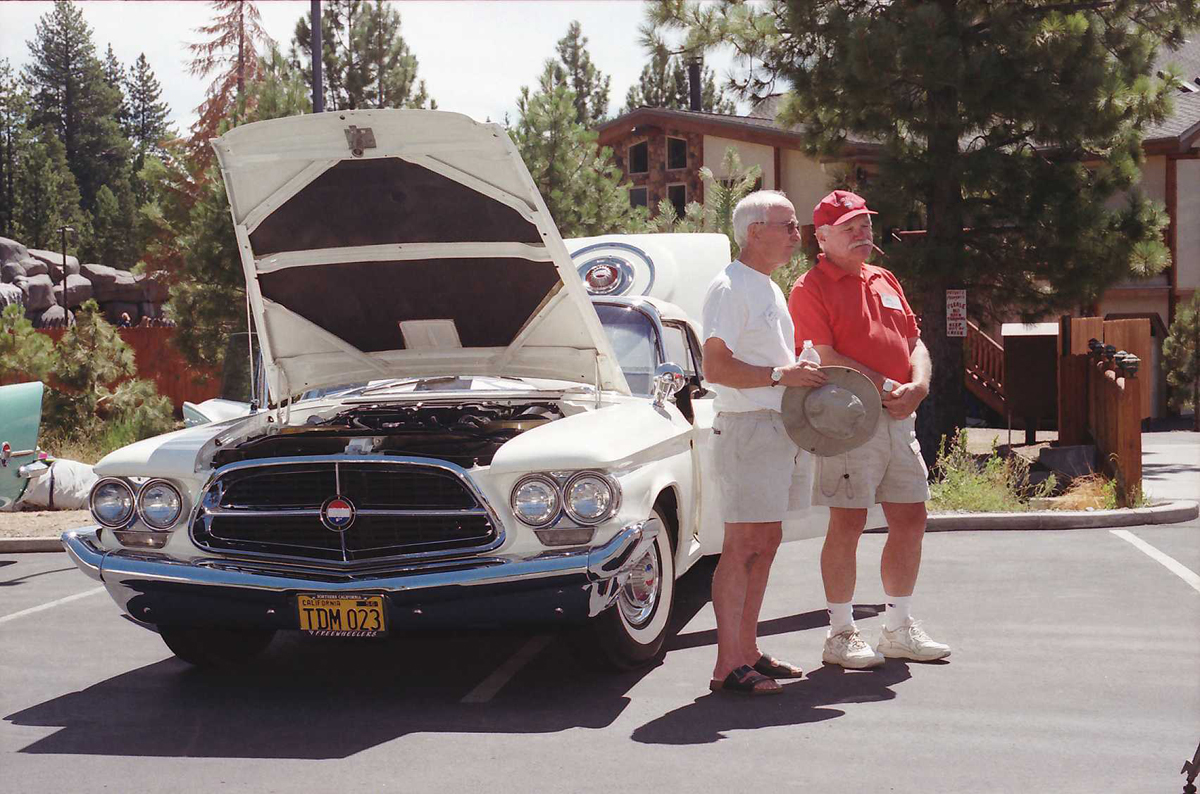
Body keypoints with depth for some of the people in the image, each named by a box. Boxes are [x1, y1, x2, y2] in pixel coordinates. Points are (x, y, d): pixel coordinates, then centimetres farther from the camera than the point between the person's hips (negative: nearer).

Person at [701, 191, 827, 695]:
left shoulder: (769, 289, 20)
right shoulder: (730, 288, -12)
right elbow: (716, 367, -21)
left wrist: (803, 377, 14)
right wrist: (781, 375, -23)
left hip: (777, 426, 10)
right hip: (748, 426, -10)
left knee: (766, 541, 12)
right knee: (742, 546, -10)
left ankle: (748, 653, 20)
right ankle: (728, 667, -8)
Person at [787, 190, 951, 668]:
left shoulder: (885, 281, 19)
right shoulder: (811, 288, -4)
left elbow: (915, 342, 17)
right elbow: (826, 359, -13)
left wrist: (918, 386, -3)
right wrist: (886, 388, -14)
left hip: (899, 418, 7)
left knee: (910, 520, 9)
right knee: (847, 525, -4)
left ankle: (899, 628, 22)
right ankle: (841, 634, 7)